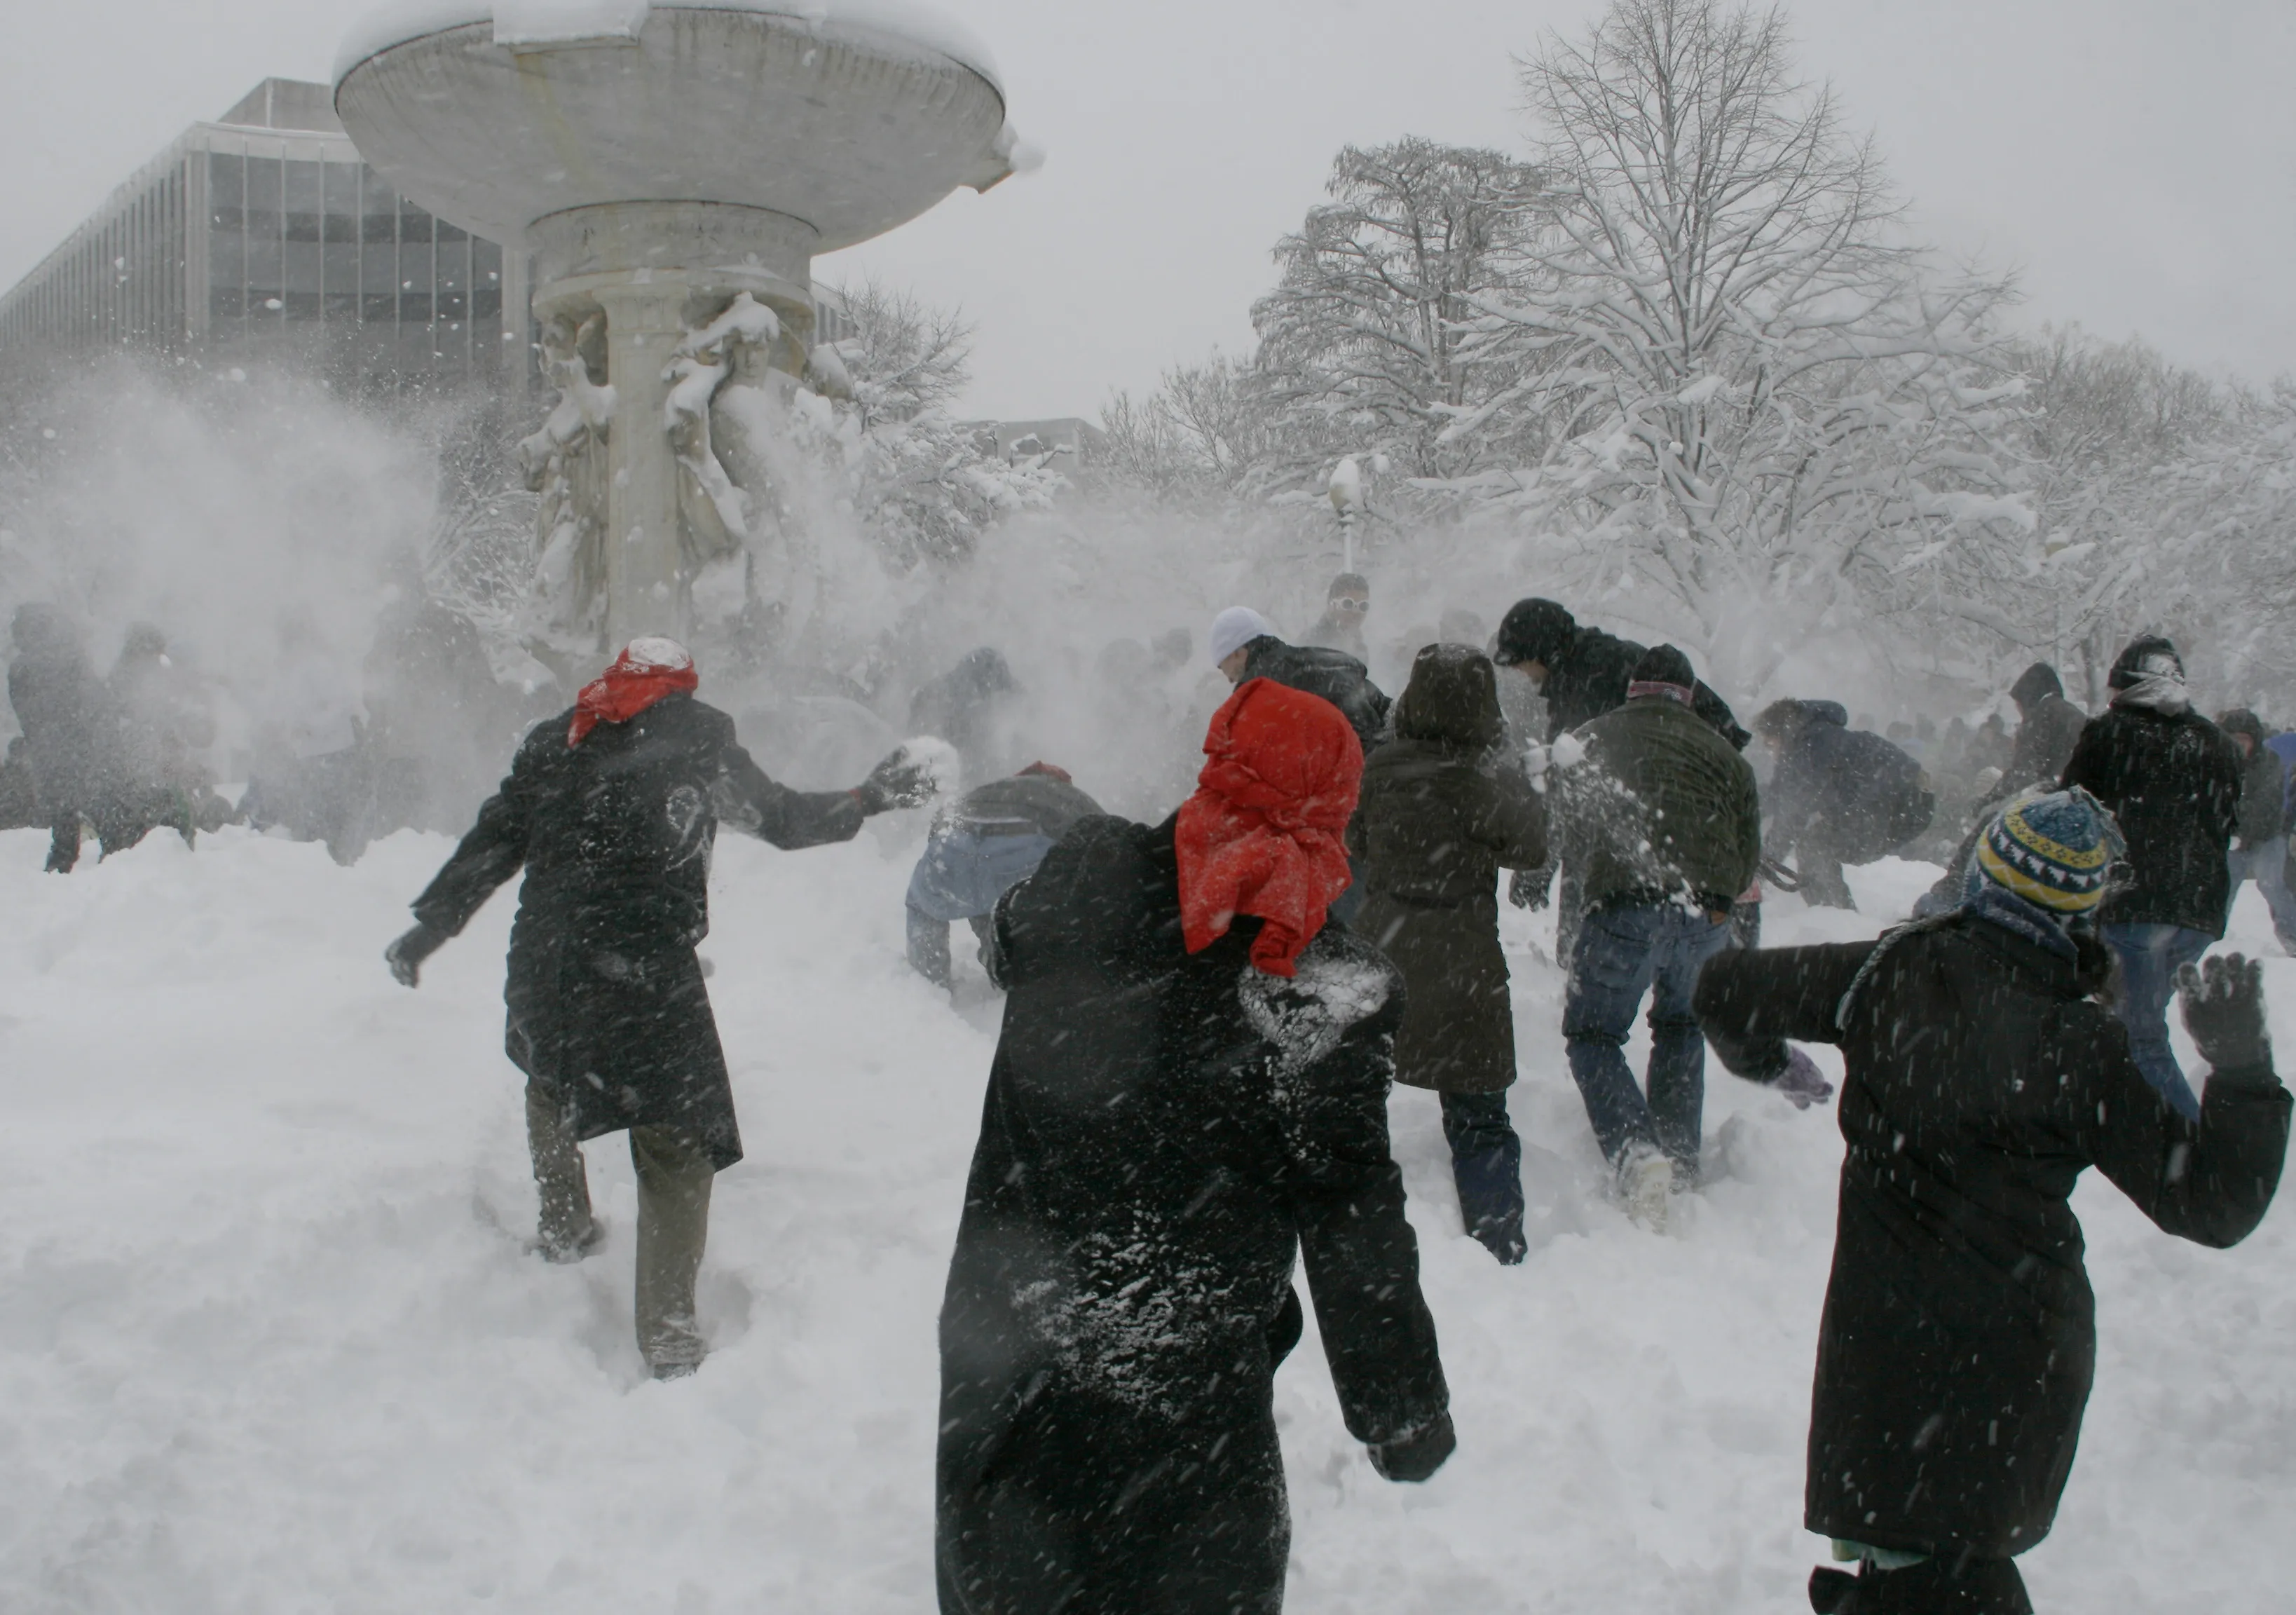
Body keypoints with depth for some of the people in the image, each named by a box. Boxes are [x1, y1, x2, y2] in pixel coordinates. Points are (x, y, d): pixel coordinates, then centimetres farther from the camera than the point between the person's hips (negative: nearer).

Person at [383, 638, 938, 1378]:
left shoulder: (553, 741, 13)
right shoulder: (697, 736, 5)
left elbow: (492, 843, 12)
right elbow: (776, 816, 9)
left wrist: (428, 927, 19)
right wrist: (869, 799, 21)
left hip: (545, 961, 4)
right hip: (649, 972, -4)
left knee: (551, 1071, 36)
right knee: (677, 1149, 3)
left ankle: (564, 1226, 43)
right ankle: (669, 1330, -4)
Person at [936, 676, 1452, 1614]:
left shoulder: (1080, 885, -7)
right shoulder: (1330, 993, -16)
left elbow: (1007, 948, 19)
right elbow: (1355, 1229, -13)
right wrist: (1403, 1416, -2)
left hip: (1004, 1353, 3)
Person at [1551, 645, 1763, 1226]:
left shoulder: (1595, 739, 15)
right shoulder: (1720, 750, 18)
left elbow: (1570, 832, 19)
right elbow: (1749, 841, 17)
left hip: (1625, 905, -3)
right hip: (1705, 912, 3)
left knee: (1593, 1034, 7)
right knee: (1680, 1026, 27)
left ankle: (1637, 1152, -17)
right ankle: (1680, 1159, 21)